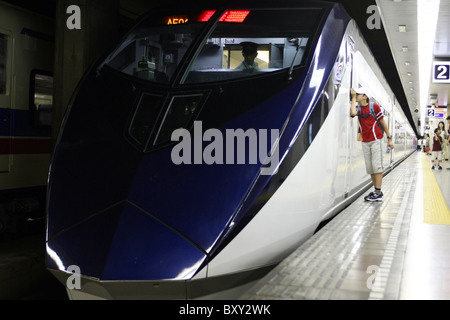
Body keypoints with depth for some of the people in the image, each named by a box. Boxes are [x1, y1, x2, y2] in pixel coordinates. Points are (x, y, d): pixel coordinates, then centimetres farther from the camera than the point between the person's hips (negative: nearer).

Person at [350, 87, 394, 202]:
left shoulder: (374, 106, -3)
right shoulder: (358, 108, 8)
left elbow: (383, 123, 2)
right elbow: (353, 113, -17)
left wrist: (389, 138, 1)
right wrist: (353, 97, -7)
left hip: (376, 140, -5)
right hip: (365, 142, 5)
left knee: (377, 166, -9)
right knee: (369, 168, 5)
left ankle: (378, 193, -10)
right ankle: (377, 191, 13)